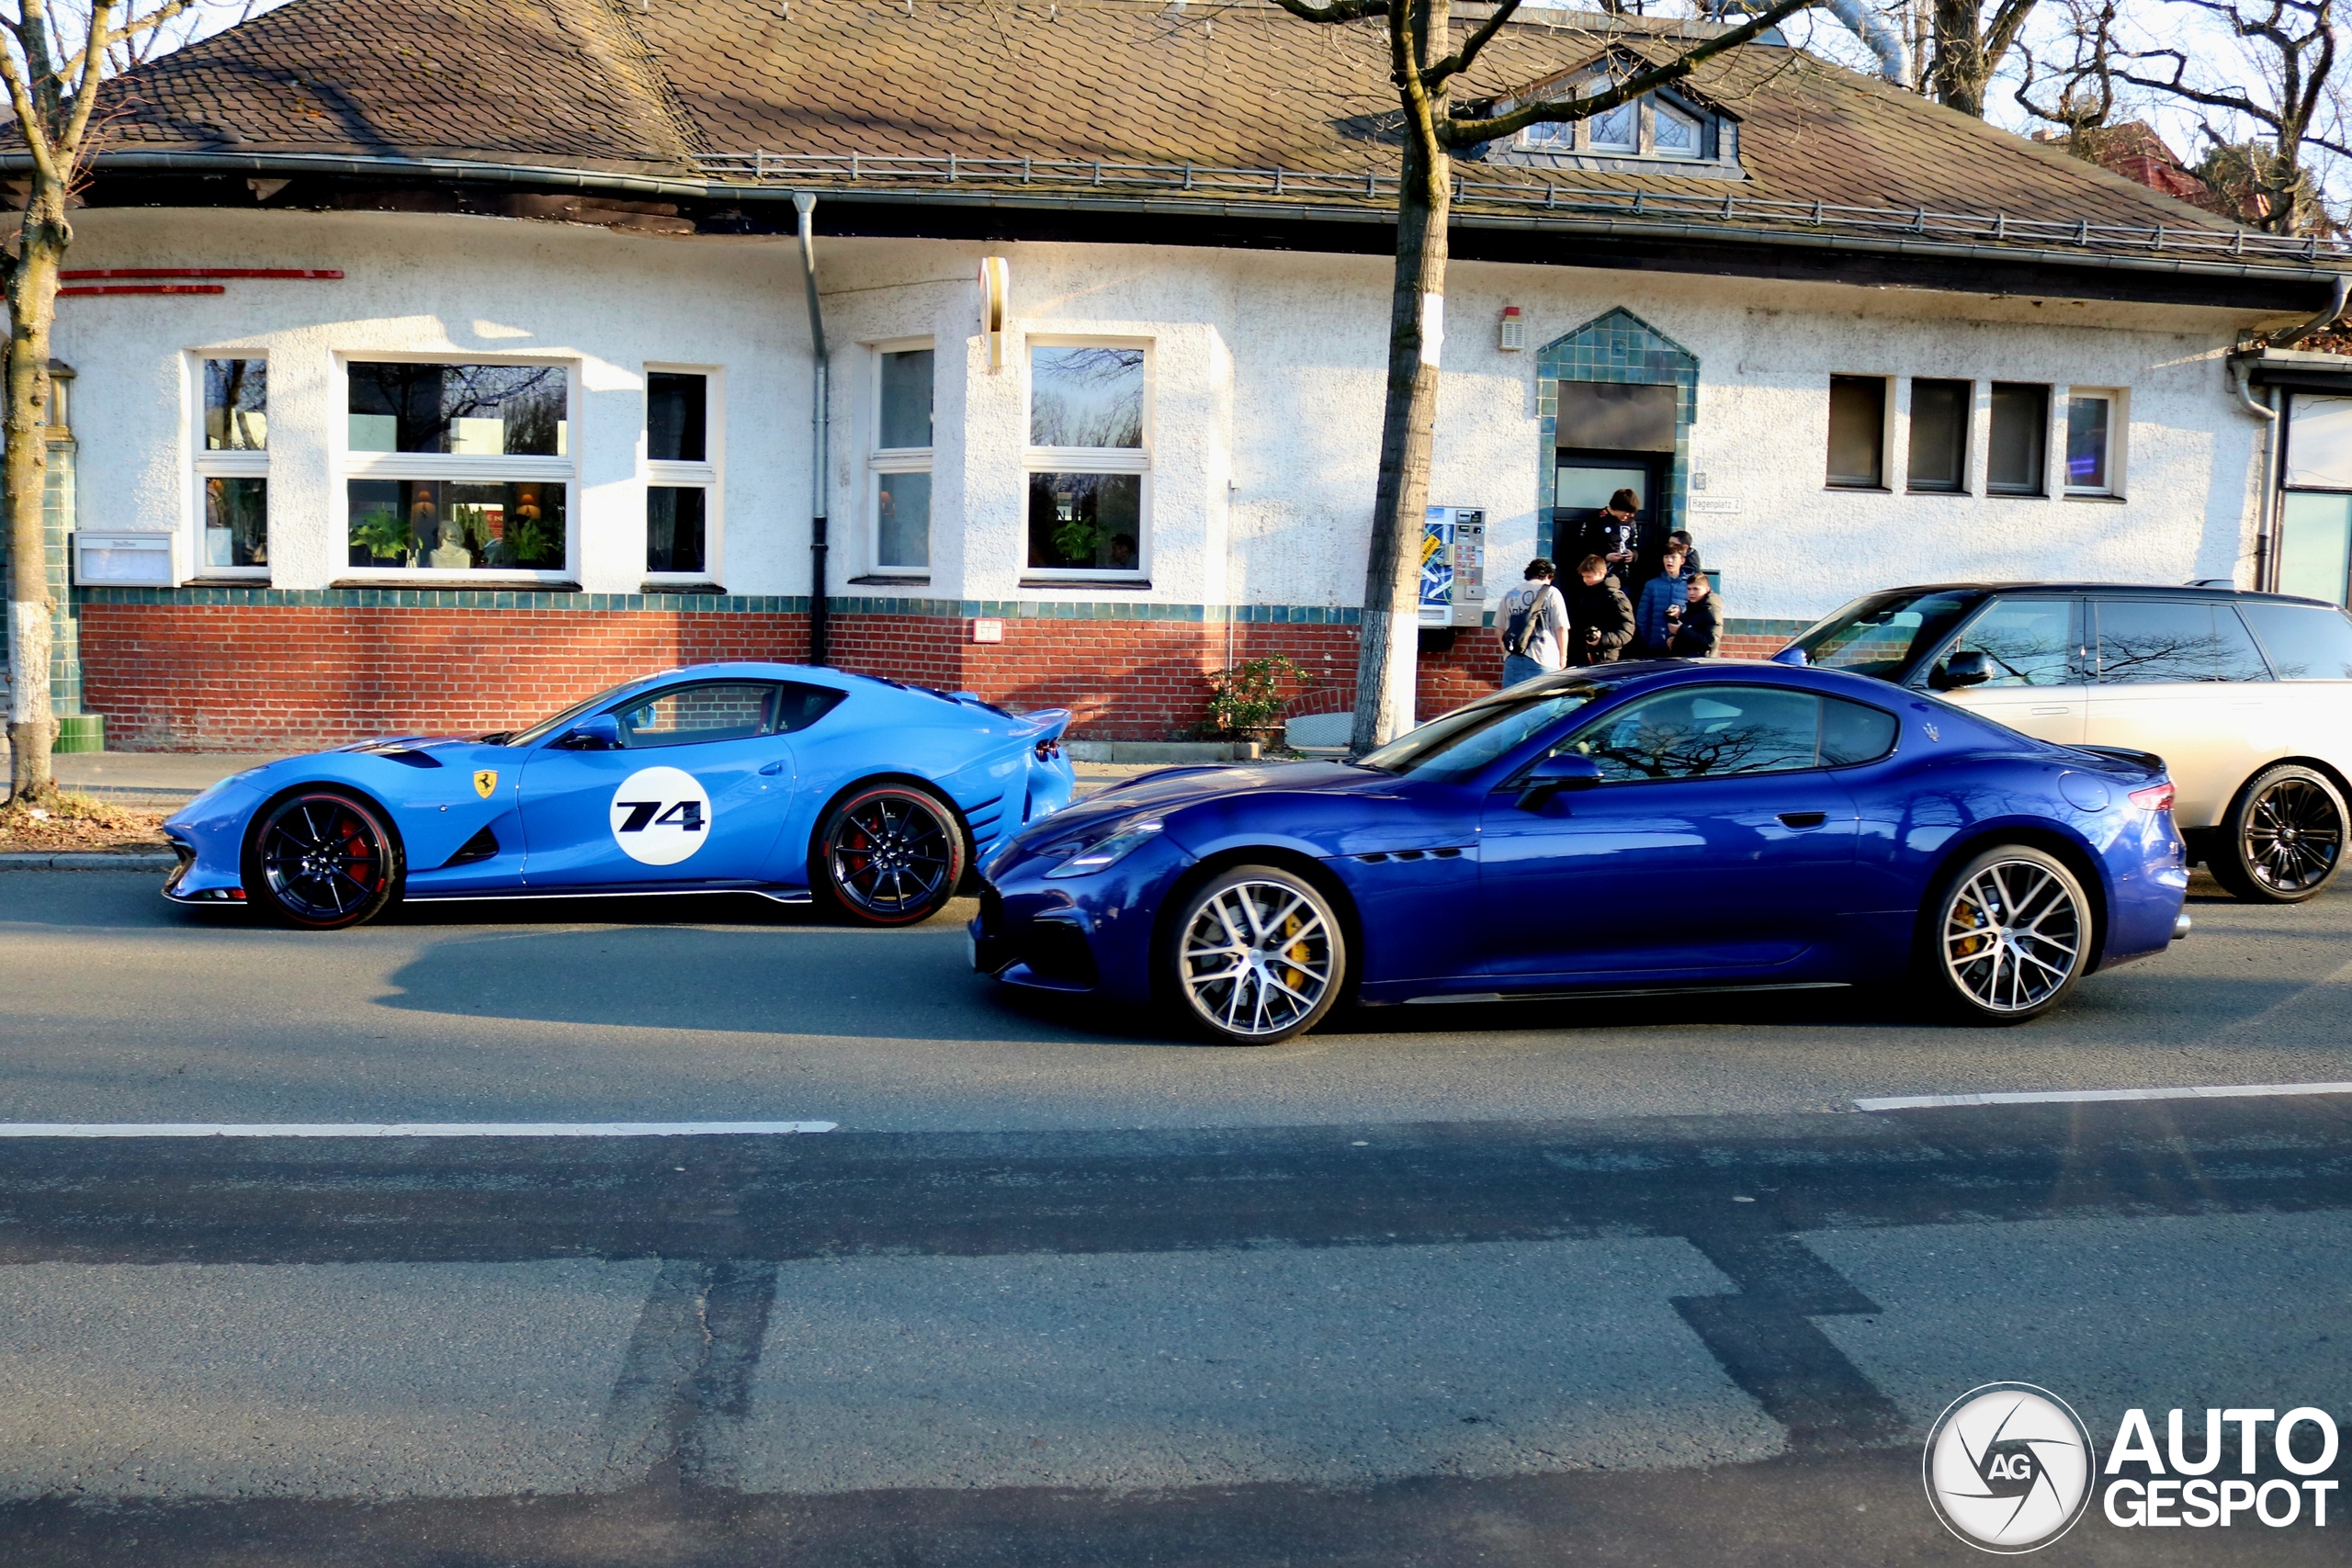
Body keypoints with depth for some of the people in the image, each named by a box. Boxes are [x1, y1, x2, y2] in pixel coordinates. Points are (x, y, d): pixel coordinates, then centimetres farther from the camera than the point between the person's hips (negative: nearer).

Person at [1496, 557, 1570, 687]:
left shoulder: (1510, 595, 12)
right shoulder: (1551, 593, 0)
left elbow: (1499, 630, 14)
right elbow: (1561, 628, -4)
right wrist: (1563, 656, 5)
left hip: (1513, 659, 4)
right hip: (1543, 660, -4)